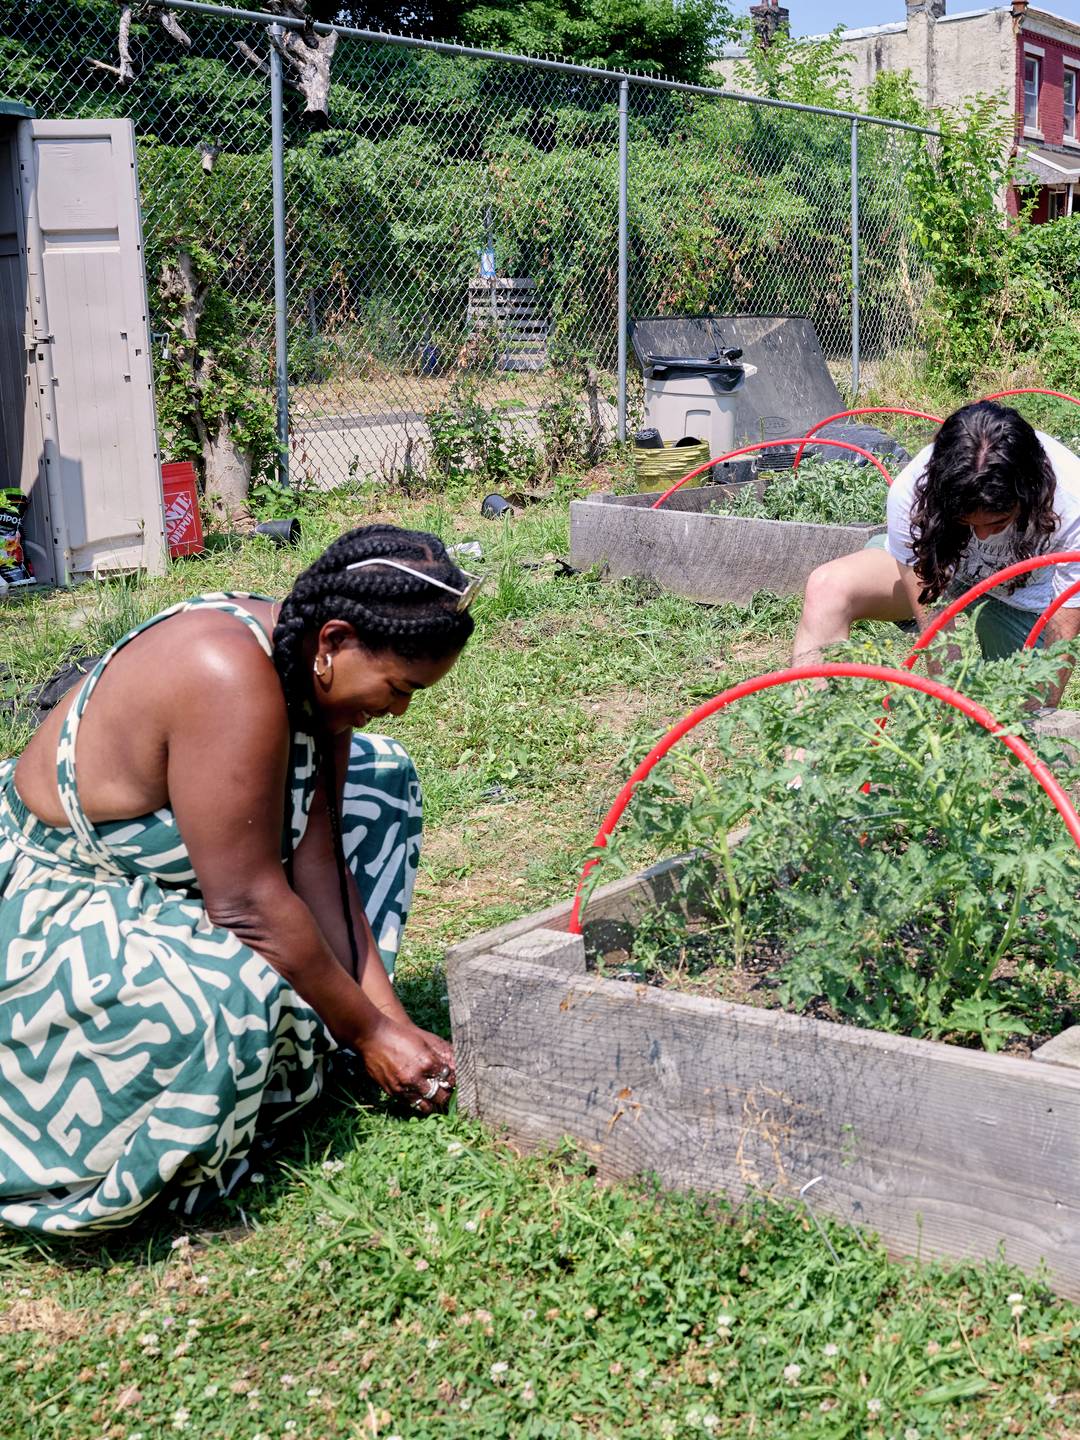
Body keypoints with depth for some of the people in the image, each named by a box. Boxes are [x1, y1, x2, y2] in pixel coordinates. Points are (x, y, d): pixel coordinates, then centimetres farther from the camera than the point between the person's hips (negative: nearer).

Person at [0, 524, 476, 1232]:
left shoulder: (318, 668, -7)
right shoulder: (230, 677, -33)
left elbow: (316, 860, -6)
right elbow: (248, 903, -31)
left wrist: (393, 1018, -10)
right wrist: (367, 1032, -19)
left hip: (154, 868, 10)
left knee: (377, 775, 10)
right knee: (227, 999, -38)